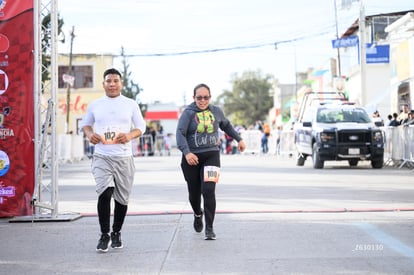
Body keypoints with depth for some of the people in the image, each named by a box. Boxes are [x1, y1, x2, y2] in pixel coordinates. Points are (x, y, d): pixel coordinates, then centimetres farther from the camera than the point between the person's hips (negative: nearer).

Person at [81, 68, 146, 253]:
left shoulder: (131, 105, 5)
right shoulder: (95, 105, 7)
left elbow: (141, 127, 8)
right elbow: (86, 123, 19)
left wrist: (130, 135, -13)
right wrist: (89, 134, -4)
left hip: (124, 157, 1)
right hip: (102, 157, -1)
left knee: (122, 198, 9)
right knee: (104, 193, -20)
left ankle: (116, 233, 29)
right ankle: (104, 235, -8)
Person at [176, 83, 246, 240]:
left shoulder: (216, 111, 8)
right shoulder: (188, 113, -5)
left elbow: (226, 125, 28)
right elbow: (180, 133, -17)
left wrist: (238, 139, 30)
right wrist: (186, 152, -32)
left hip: (211, 155, 1)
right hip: (192, 158, -1)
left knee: (208, 191, -15)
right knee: (194, 193, 10)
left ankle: (209, 228, -8)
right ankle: (198, 215, 43)